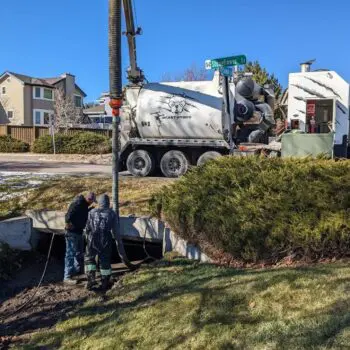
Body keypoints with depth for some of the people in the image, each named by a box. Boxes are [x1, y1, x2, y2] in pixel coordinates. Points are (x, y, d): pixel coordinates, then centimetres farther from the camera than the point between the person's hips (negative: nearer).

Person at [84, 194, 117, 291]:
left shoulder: (92, 212, 3)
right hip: (106, 241, 1)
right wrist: (114, 236, 26)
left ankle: (91, 278, 1)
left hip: (93, 239, 0)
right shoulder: (112, 214, 3)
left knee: (89, 258, 16)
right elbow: (114, 230, 5)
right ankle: (105, 283, 15)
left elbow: (87, 227, 6)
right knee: (105, 261, 10)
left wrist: (88, 236, 24)